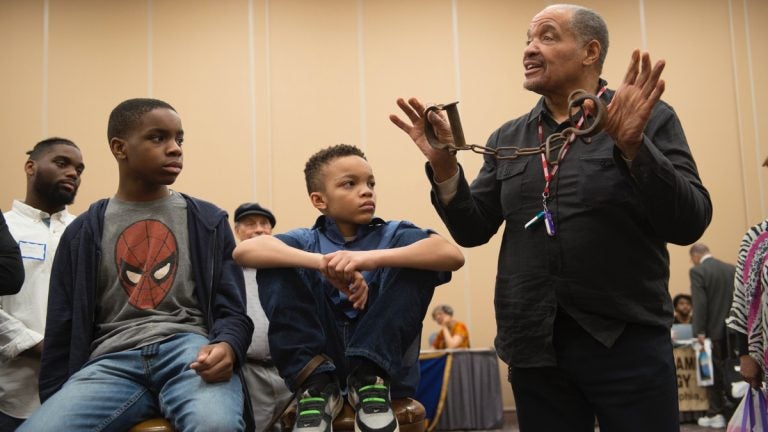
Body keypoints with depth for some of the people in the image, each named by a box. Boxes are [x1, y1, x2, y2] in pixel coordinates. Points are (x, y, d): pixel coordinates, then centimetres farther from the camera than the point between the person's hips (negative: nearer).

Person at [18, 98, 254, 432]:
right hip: (111, 360, 2)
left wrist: (226, 347, -15)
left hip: (190, 349, -1)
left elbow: (231, 311, 9)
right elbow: (62, 330, 15)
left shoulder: (208, 222, 13)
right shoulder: (84, 232, 15)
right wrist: (56, 405, 8)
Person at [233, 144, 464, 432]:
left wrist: (373, 257, -30)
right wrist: (322, 262, -28)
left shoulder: (393, 235, 6)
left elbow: (453, 255, -15)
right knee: (277, 266, -13)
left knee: (416, 252, -15)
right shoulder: (307, 241, 8)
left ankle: (371, 381, -16)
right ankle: (315, 385, -14)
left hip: (382, 362, 0)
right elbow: (244, 251, -14)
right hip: (319, 362, 0)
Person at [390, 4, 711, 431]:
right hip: (535, 345, 4)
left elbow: (689, 225, -10)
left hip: (627, 341, -3)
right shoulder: (508, 139, 11)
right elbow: (472, 231, 8)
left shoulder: (651, 119, -1)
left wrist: (633, 146, -22)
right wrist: (443, 165, -7)